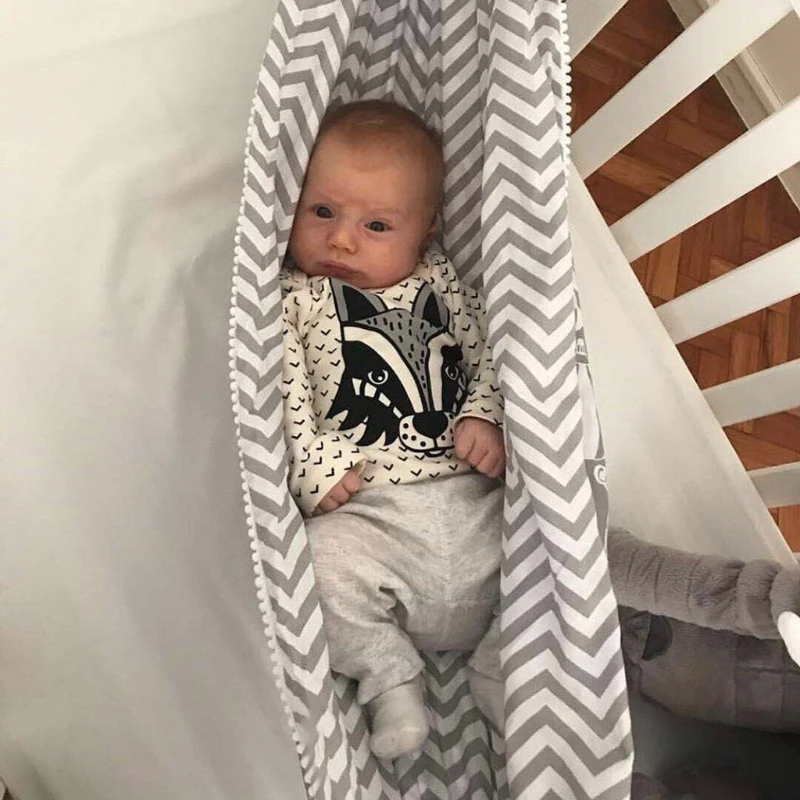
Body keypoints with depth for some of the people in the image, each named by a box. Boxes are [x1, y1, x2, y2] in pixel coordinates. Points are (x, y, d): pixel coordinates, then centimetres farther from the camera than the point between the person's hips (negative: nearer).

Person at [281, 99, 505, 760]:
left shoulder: (441, 282, 16)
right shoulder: (292, 300, 7)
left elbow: (488, 353, 16)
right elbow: (283, 393, -2)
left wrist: (484, 416, -1)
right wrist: (314, 466, -12)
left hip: (471, 494, 4)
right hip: (365, 508, -3)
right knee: (324, 564, -29)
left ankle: (502, 668, 8)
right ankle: (391, 680, -4)